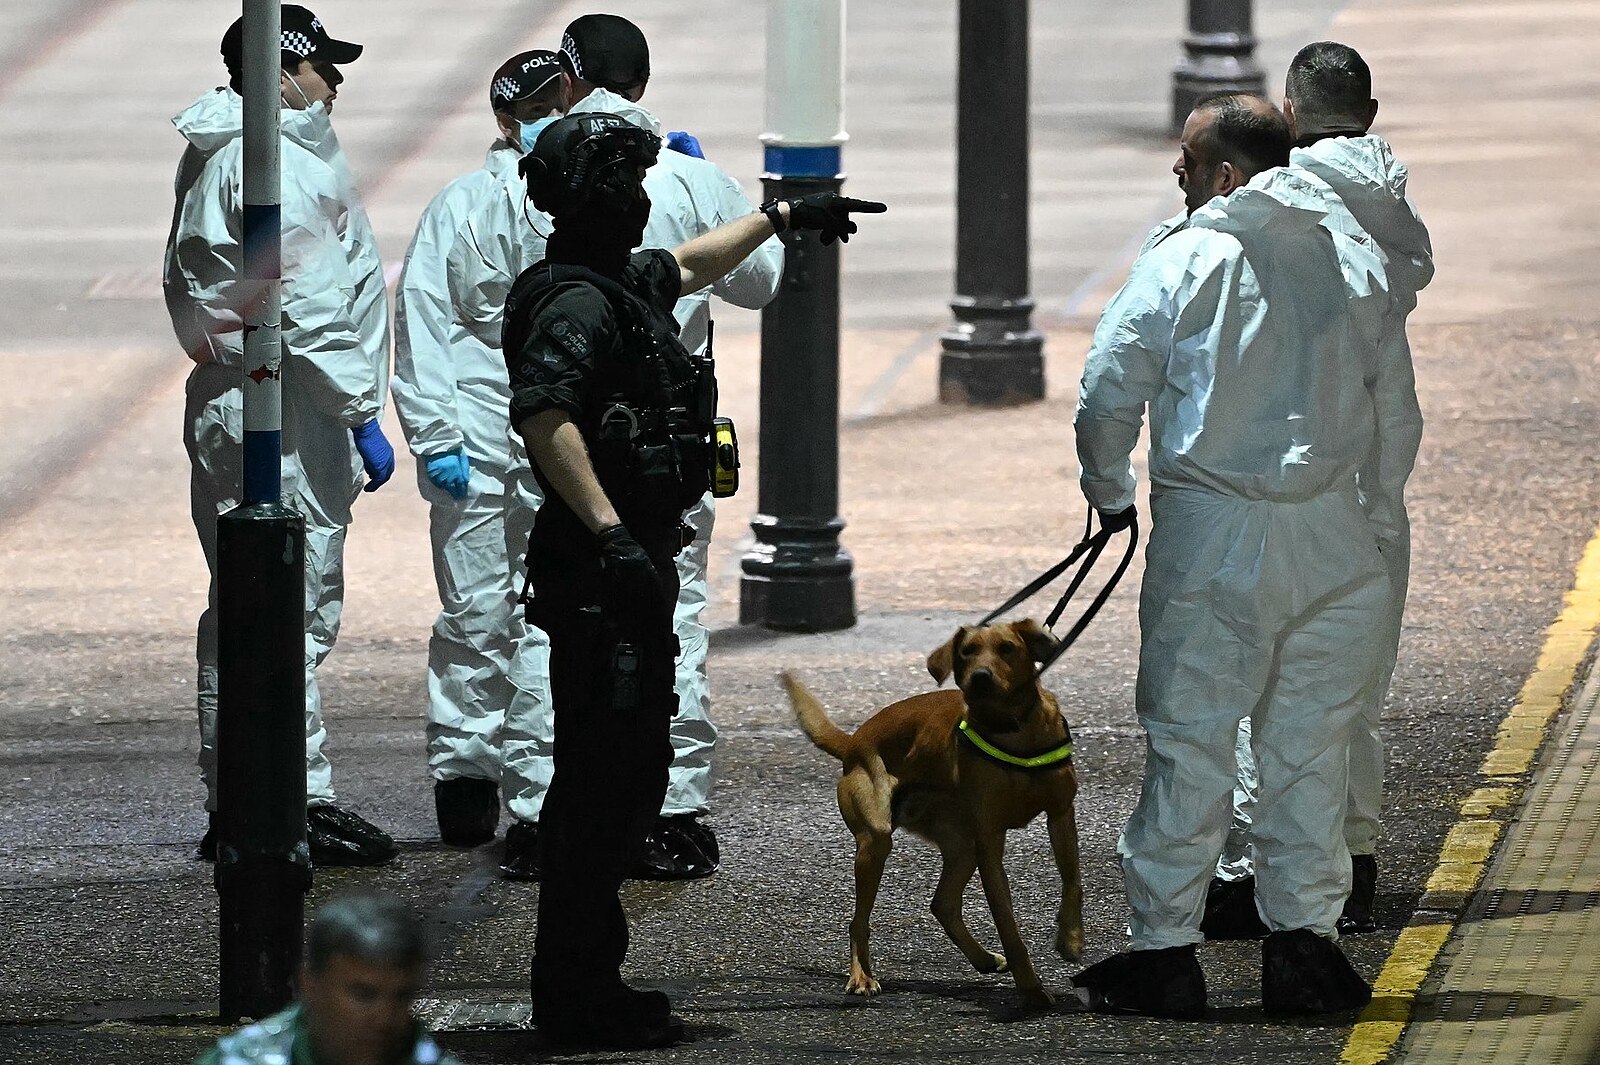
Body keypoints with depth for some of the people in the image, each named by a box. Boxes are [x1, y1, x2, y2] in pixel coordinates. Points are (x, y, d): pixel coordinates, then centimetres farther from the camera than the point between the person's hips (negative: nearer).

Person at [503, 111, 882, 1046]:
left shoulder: (625, 284, 16)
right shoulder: (578, 303, -17)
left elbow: (688, 265, 39)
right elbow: (544, 414, -32)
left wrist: (783, 217, 50)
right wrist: (609, 532, -36)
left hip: (633, 570, 11)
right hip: (601, 576, -11)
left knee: (630, 770, 13)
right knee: (606, 778, -8)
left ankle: (586, 983, 19)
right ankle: (578, 997, -6)